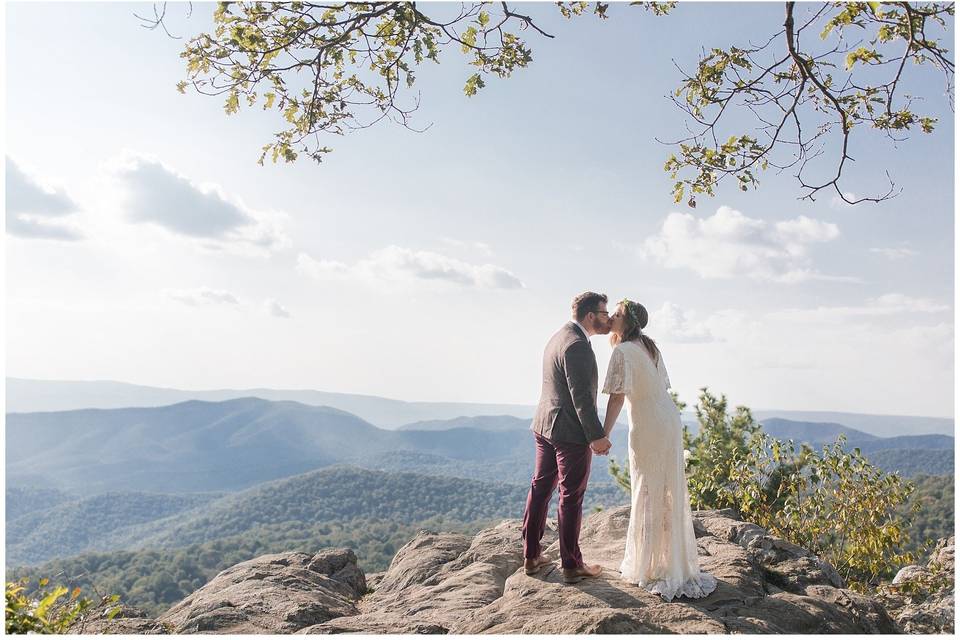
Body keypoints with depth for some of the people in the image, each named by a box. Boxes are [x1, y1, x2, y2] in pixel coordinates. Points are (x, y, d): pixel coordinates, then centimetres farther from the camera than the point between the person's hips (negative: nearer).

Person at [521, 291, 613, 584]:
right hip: (571, 431, -10)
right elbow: (581, 396, -23)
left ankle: (531, 556, 25)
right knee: (571, 497, 2)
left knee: (540, 488, 14)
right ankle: (572, 565, 14)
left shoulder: (559, 336, 12)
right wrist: (597, 436, -19)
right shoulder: (577, 345, -20)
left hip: (544, 426, 10)